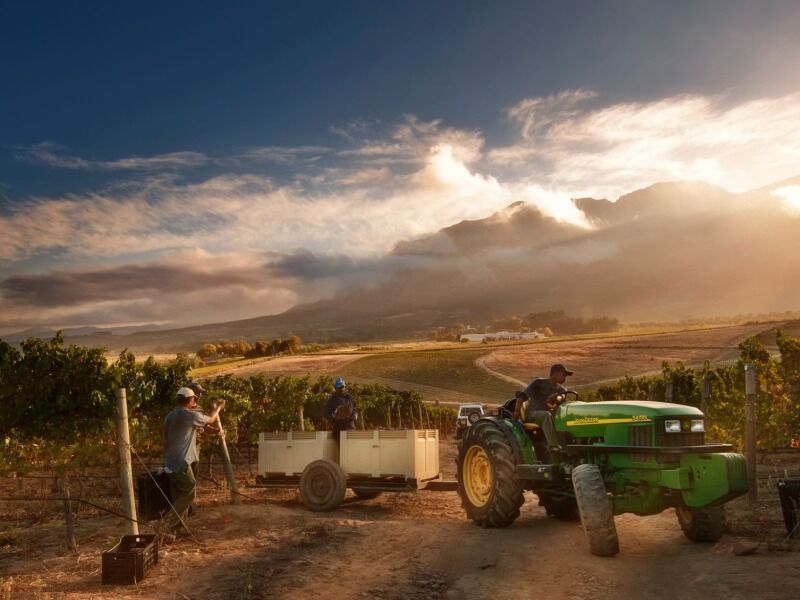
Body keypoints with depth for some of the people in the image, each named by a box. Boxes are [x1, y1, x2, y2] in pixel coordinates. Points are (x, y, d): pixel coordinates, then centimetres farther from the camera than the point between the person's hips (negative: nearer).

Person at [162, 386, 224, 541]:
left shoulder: (169, 416, 14)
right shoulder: (190, 414, -9)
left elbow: (165, 441, 18)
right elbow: (210, 420, 7)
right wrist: (218, 408, 26)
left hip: (170, 462, 8)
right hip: (181, 462, -8)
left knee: (178, 496, 15)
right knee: (187, 495, -3)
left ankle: (179, 527, 18)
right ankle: (169, 529, -9)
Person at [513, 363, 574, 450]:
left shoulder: (561, 390, 15)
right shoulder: (539, 382, 0)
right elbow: (522, 396, -10)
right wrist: (517, 410, -25)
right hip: (532, 414, -5)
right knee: (547, 415, -37)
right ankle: (553, 446, -47)